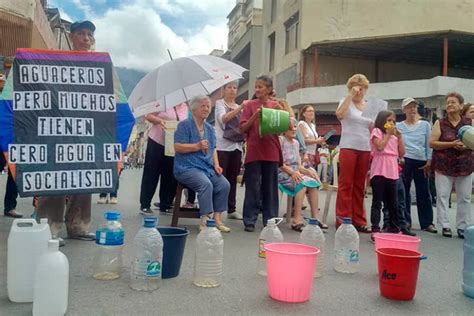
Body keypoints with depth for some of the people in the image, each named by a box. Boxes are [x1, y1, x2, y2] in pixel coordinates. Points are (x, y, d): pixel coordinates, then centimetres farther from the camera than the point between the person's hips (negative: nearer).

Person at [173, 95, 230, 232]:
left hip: (207, 167, 7)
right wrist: (198, 146, -19)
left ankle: (217, 218, -10)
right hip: (187, 168, -6)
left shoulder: (210, 128, 18)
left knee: (224, 185, -17)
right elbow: (177, 147, -11)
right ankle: (205, 220, -26)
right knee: (206, 184, -32)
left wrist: (216, 165, 6)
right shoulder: (185, 125, -3)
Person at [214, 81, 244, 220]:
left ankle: (231, 210, 13)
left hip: (236, 146, 5)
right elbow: (223, 118, -17)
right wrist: (240, 108, -27)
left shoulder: (239, 107, 19)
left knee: (232, 179, 8)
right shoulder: (219, 103, 2)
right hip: (222, 146, -5)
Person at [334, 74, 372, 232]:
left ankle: (358, 221, 14)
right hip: (348, 147, -5)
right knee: (345, 185, -4)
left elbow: (371, 129, 20)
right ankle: (343, 220, 0)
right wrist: (350, 95, -16)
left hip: (365, 149, 5)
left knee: (359, 186, 8)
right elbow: (339, 114, -20)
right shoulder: (346, 102, 3)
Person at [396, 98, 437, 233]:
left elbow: (429, 144, 5)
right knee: (404, 191, 3)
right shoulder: (398, 126, 5)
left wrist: (429, 161, -1)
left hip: (421, 161, 1)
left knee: (424, 192, 2)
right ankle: (405, 221, 12)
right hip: (404, 161, -1)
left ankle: (427, 222, 8)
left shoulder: (425, 125, 7)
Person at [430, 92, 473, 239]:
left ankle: (462, 227, 15)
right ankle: (445, 226, 7)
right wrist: (451, 144, -18)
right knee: (442, 196, -2)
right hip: (443, 166, -1)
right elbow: (432, 143, -7)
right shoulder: (440, 123, 1)